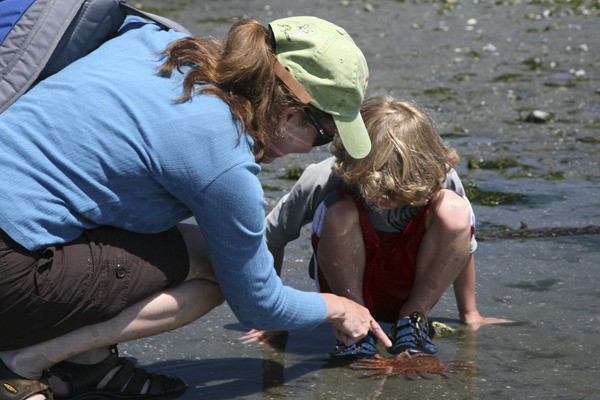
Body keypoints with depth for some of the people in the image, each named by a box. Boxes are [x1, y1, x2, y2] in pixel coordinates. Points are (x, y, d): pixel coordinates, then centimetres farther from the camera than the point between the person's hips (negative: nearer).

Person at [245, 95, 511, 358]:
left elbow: (462, 245, -3)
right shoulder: (322, 180, -26)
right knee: (339, 212, -32)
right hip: (346, 286, -1)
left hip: (414, 291, 2)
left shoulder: (440, 179, -22)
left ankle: (413, 317, -12)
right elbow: (270, 239, -12)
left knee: (454, 209, -26)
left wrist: (469, 314, 4)